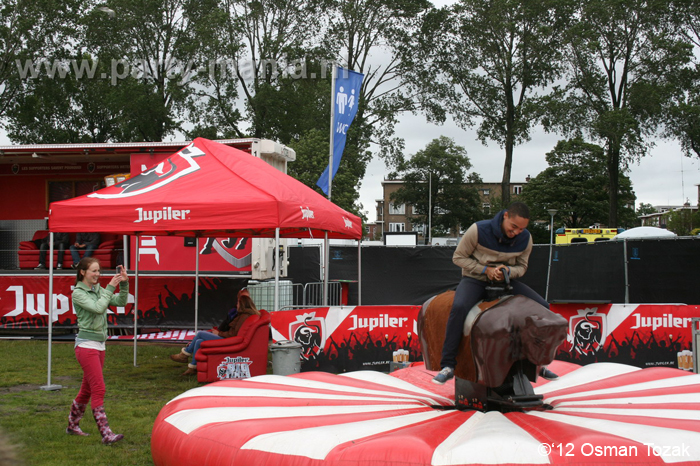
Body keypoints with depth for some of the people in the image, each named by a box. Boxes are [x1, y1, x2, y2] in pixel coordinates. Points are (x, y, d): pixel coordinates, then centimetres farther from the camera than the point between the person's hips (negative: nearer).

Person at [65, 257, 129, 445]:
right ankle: (106, 433, -15)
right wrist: (110, 287, -19)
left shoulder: (98, 290, 12)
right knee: (99, 389, -13)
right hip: (86, 345, -8)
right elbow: (98, 308, -22)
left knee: (87, 389, 16)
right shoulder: (78, 293, -9)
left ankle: (72, 425, 31)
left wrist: (124, 284, -9)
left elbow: (121, 302, 5)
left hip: (100, 345, 8)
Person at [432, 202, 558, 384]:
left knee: (542, 307, -9)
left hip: (505, 281, 4)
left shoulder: (525, 239, -8)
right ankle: (448, 366, -28)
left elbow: (522, 267, 5)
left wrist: (508, 271, -19)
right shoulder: (479, 230, -19)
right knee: (459, 307, -35)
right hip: (474, 279, -4)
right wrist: (485, 270, -20)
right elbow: (458, 257, -10)